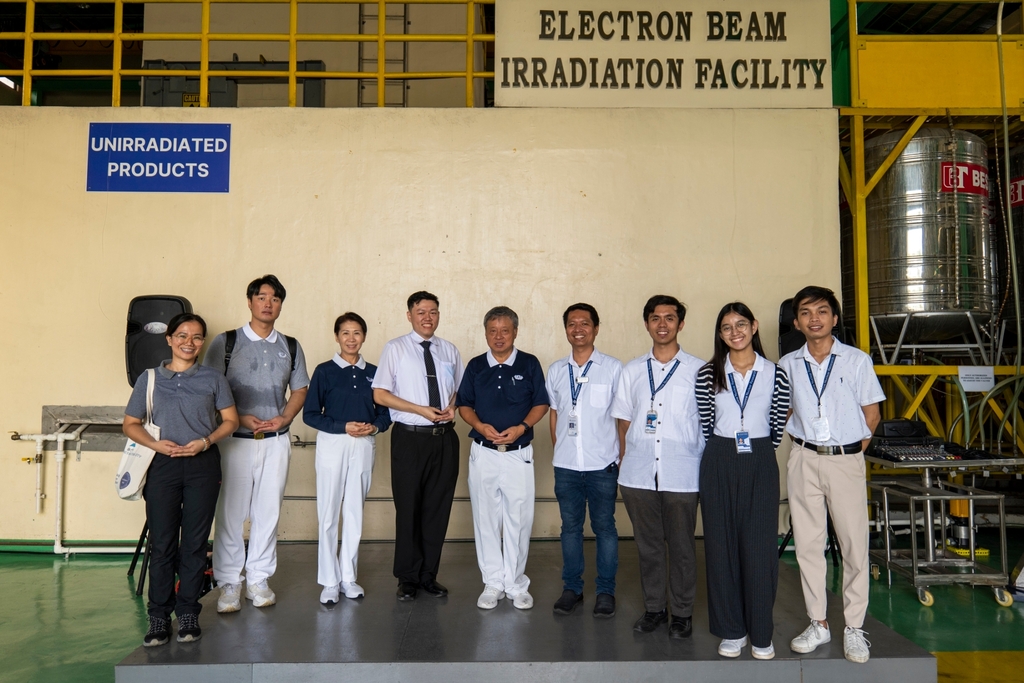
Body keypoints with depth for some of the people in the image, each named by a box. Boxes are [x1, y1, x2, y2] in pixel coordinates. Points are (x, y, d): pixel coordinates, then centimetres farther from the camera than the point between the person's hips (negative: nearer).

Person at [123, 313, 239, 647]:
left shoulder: (213, 379, 5)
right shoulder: (149, 379, 5)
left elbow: (230, 420, 6)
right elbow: (130, 424, 7)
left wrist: (205, 441, -11)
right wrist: (156, 444, -11)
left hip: (203, 465, 0)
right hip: (162, 465, 0)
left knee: (195, 542, 5)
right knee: (161, 543, 3)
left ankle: (188, 614, 16)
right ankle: (159, 617, 13)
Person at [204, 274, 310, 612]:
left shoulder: (290, 347, 9)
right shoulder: (226, 342, 0)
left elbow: (300, 389, 14)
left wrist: (283, 418, -4)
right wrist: (240, 418, -13)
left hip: (276, 441, 3)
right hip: (236, 439, -3)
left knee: (268, 512, 7)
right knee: (231, 512, 1)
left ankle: (259, 579, 19)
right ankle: (228, 582, 13)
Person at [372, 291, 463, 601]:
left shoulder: (450, 351, 11)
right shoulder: (395, 349, -1)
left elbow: (461, 389, 19)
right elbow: (379, 394, -5)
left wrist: (452, 407, -4)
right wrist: (421, 410, -14)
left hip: (444, 438, 3)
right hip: (410, 438, -3)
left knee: (438, 508, 9)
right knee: (408, 509, 5)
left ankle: (429, 576, 24)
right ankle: (408, 578, 21)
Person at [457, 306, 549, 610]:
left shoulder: (529, 364, -1)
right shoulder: (476, 366, 5)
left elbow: (541, 404, 2)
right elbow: (464, 405, 8)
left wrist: (521, 427, -14)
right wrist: (480, 426, -10)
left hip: (518, 454, -1)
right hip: (483, 453, 2)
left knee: (519, 520, 3)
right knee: (485, 520, 7)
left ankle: (516, 584, 19)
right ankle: (493, 582, 20)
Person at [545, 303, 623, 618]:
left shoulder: (613, 368, -4)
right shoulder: (556, 370, 7)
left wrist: (621, 460, -2)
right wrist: (559, 452, 10)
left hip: (602, 465, -3)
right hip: (565, 466, 3)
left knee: (604, 527, 7)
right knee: (570, 527, 12)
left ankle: (606, 591, 20)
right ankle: (571, 588, 24)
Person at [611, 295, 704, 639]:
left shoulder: (699, 370, 2)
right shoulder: (632, 371, 11)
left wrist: (706, 465, -2)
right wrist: (628, 455, 4)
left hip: (682, 474, -2)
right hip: (639, 472, 3)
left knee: (682, 546, 6)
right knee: (648, 545, 12)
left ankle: (682, 613, 22)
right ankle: (653, 608, 26)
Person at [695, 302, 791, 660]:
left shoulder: (775, 374, 1)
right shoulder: (708, 374, 1)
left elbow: (778, 426, 7)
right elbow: (705, 425, 7)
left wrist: (758, 455, 7)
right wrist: (721, 456, 7)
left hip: (760, 465, -1)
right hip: (719, 465, 1)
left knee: (760, 547, -1)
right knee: (722, 545, 5)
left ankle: (761, 634, 14)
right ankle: (731, 630, 18)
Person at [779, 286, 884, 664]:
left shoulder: (857, 360, -1)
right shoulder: (787, 365, 4)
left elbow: (872, 413, 4)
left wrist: (853, 447, 4)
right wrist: (802, 442, 7)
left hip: (846, 460, -2)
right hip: (804, 460, 2)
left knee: (854, 545, 2)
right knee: (807, 544, 6)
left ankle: (854, 628, 15)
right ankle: (818, 624, 19)